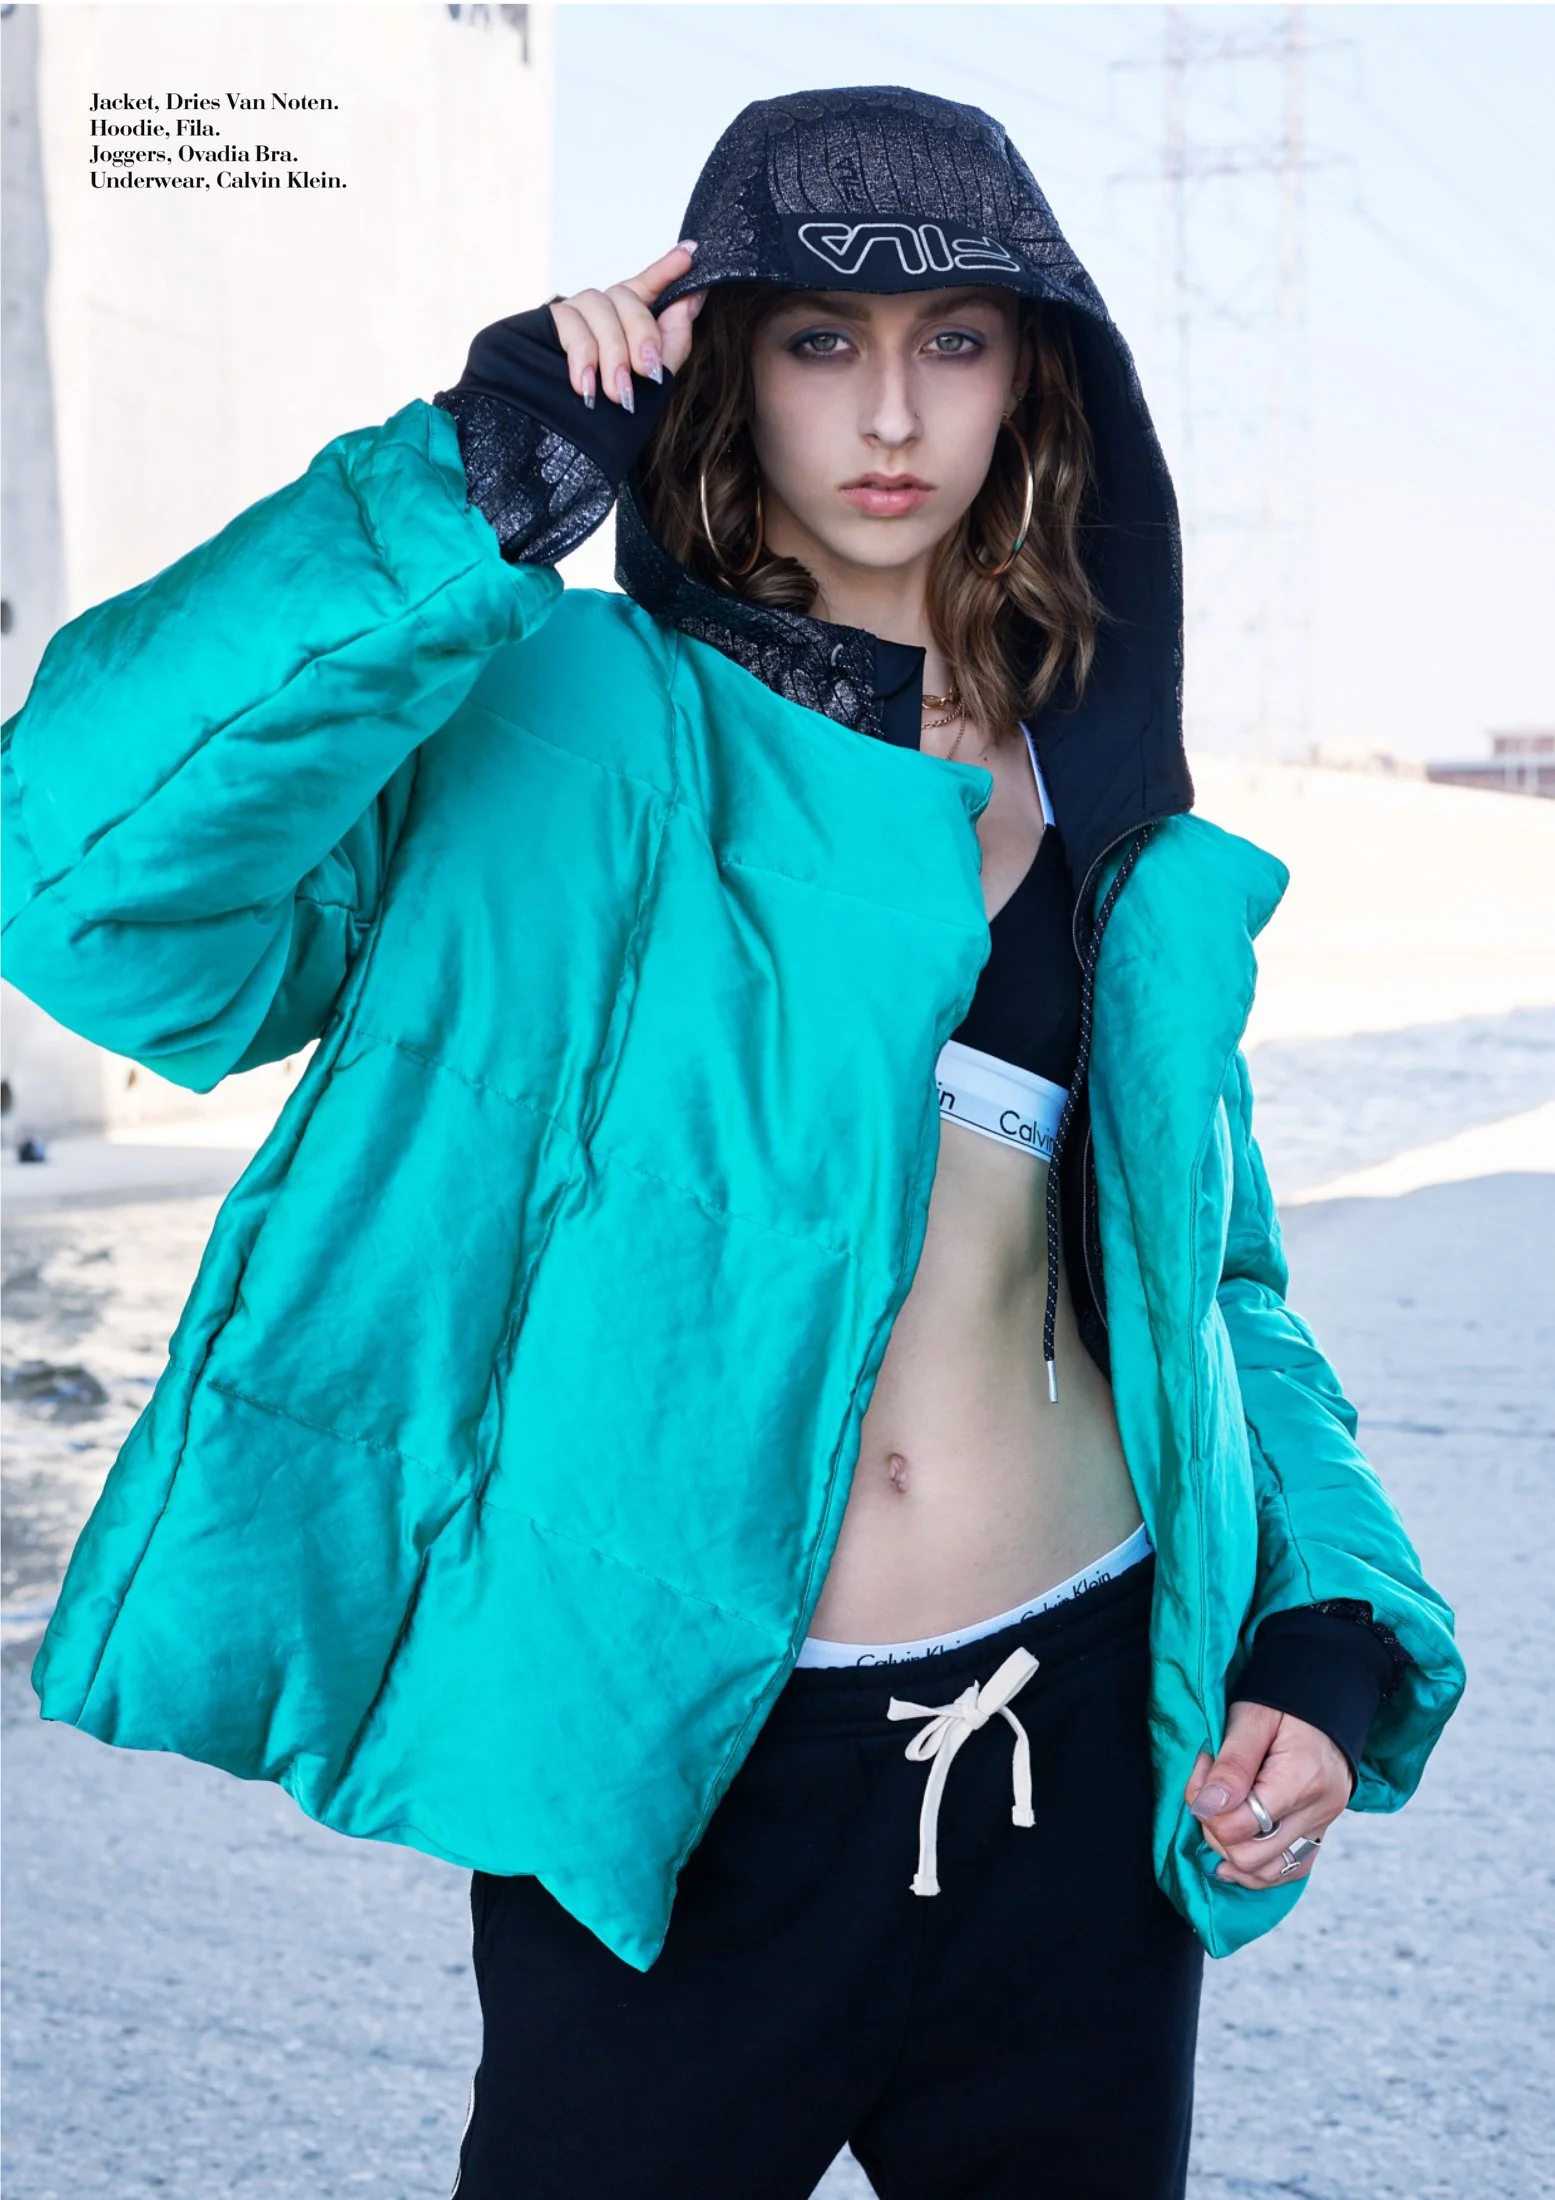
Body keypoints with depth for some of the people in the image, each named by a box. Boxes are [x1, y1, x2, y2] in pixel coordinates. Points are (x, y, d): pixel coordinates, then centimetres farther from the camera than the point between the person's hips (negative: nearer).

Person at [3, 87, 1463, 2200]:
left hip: (1084, 1761, 5)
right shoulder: (566, 730, -7)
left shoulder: (1108, 818, 9)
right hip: (678, 1783, -4)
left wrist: (1330, 1628, 2)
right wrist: (481, 482, -22)